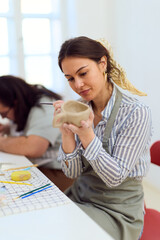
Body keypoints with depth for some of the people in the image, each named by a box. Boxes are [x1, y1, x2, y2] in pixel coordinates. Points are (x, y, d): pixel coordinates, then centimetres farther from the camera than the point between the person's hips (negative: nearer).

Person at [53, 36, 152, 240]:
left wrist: (86, 135, -29)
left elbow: (115, 177, -18)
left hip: (117, 210, -4)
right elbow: (72, 172, -3)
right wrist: (66, 131, -18)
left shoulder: (136, 113, -18)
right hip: (79, 196, 5)